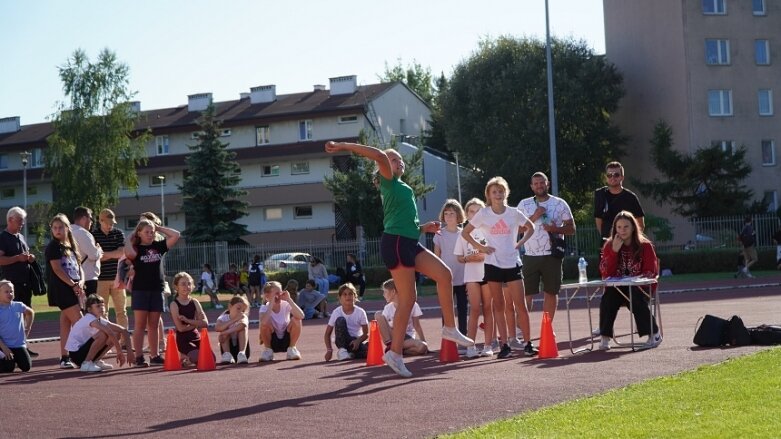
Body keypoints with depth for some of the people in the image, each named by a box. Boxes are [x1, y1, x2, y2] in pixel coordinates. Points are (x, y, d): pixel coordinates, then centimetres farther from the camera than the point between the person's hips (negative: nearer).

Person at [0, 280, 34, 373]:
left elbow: (31, 312, 24)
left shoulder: (18, 306, 1)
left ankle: (15, 359, 25)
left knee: (26, 367, -6)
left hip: (19, 344, 4)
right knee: (8, 368, -19)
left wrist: (27, 329, 15)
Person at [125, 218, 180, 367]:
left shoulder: (158, 246, 9)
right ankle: (138, 356, -2)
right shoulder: (136, 249, -2)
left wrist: (159, 228, 6)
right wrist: (129, 238, -9)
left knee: (154, 325, 9)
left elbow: (176, 235, 6)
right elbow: (129, 254, -26)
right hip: (140, 290, -4)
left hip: (157, 289, 4)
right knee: (140, 324, -2)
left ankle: (155, 355, 12)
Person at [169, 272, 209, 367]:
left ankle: (188, 355, 14)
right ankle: (183, 358, 5)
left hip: (196, 337, 5)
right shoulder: (174, 304, -6)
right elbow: (180, 328, -14)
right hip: (183, 339, -5)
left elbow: (205, 323, -5)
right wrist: (196, 324, -6)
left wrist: (188, 320, -14)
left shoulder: (195, 303, 7)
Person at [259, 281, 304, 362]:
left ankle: (292, 348, -8)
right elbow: (263, 322, -40)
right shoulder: (264, 308, -15)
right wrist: (271, 303, -38)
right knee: (266, 323, -30)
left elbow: (301, 316, -32)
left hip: (287, 340, 1)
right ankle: (268, 350, -8)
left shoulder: (286, 305, -13)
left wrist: (289, 300, -34)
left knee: (296, 319, -24)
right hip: (272, 342, -1)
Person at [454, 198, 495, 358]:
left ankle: (488, 346, 6)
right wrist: (468, 258, -12)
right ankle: (470, 346, -4)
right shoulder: (464, 233, 8)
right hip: (472, 274, 0)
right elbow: (459, 257, 8)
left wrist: (484, 256, -13)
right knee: (475, 309, -5)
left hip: (487, 272, 0)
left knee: (488, 309, 3)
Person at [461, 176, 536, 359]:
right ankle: (505, 345, 6)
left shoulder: (514, 213, 0)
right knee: (499, 306, 3)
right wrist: (479, 246, -5)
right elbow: (465, 232, 6)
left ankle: (528, 343, 2)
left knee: (520, 305, -3)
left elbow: (530, 228, 16)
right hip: (493, 264, 0)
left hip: (512, 263, 0)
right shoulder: (483, 214, -2)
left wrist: (520, 243, 1)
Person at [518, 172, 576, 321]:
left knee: (551, 292, 4)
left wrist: (556, 229, -14)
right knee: (526, 292, -3)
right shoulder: (524, 204, 8)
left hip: (552, 255, 0)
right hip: (530, 256, 0)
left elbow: (571, 229, 5)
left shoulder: (560, 204, 5)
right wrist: (534, 217, -10)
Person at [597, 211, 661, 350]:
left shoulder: (645, 245, -1)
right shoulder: (609, 246, 3)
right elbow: (605, 273, -6)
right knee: (607, 299, -28)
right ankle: (605, 338, -23)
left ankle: (654, 334, -13)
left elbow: (651, 271, -3)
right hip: (617, 288, 2)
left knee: (637, 300, -32)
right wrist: (614, 251, -16)